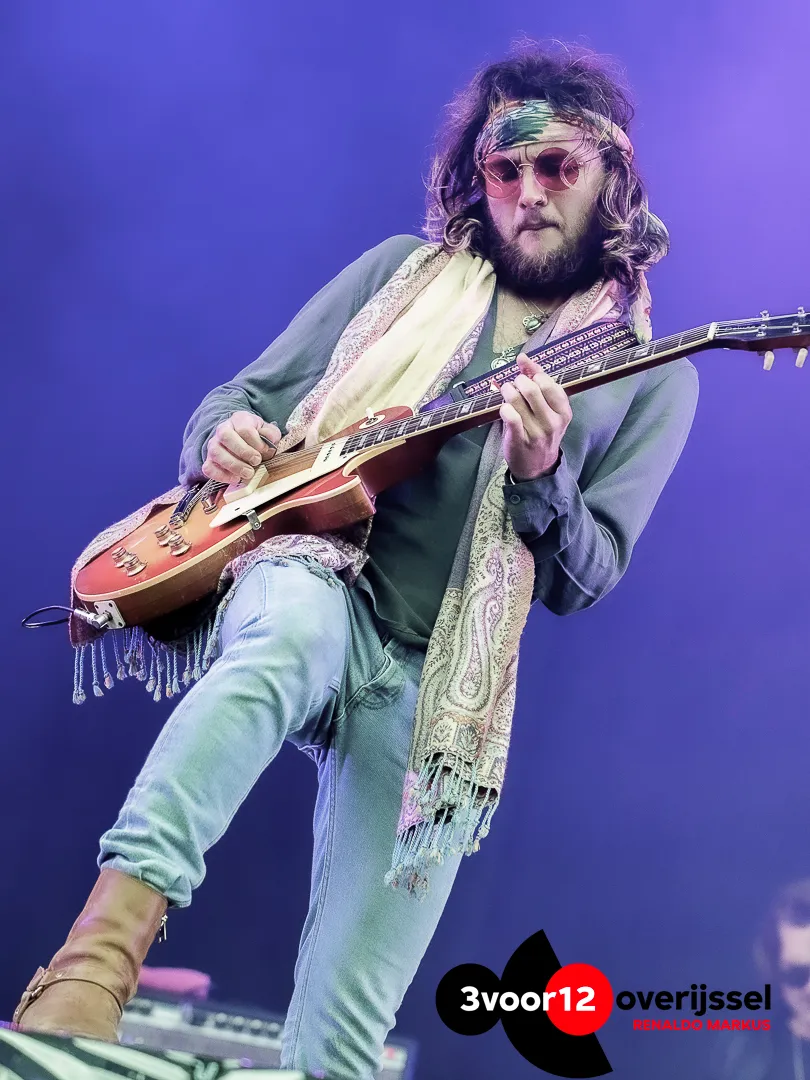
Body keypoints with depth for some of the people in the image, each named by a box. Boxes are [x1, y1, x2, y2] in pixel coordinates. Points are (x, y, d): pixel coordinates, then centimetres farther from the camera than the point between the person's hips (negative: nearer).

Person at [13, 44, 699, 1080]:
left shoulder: (653, 374, 11)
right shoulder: (404, 268, 15)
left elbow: (584, 578, 4)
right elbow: (241, 394, 15)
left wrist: (540, 477, -17)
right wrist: (223, 437, -9)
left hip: (434, 681, 1)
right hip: (303, 570, 0)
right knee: (300, 629, -40)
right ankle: (92, 968, -45)